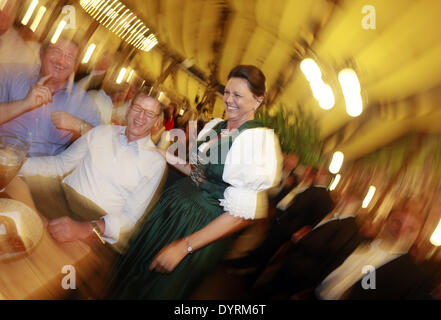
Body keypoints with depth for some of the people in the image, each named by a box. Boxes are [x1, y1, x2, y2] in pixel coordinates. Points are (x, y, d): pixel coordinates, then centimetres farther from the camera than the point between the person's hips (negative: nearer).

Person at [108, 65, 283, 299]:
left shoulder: (258, 139, -22)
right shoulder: (214, 125, 4)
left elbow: (242, 214, -25)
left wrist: (184, 246, -24)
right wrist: (167, 156, 3)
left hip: (204, 226, -7)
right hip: (174, 206, 7)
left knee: (157, 290, 13)